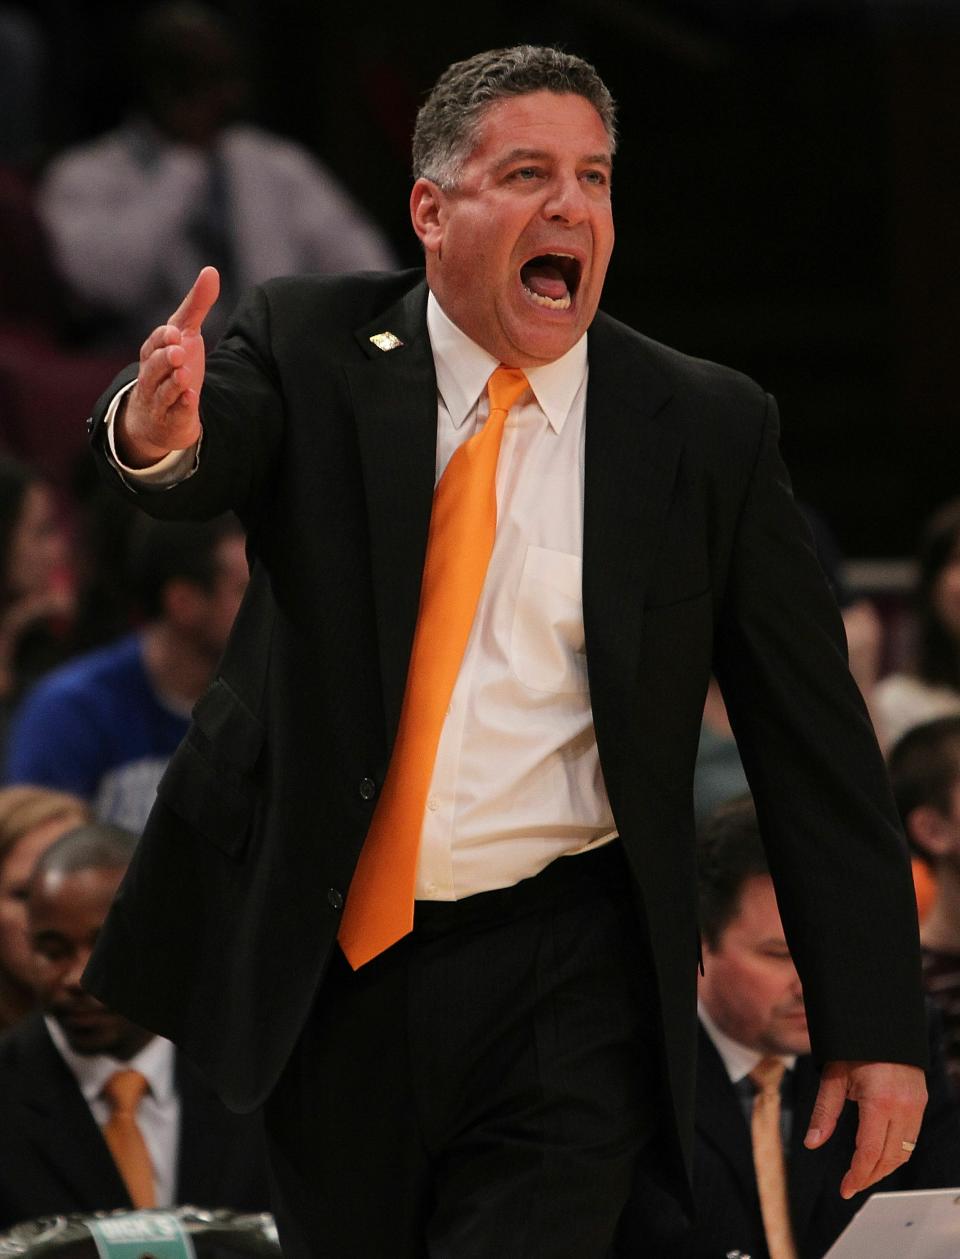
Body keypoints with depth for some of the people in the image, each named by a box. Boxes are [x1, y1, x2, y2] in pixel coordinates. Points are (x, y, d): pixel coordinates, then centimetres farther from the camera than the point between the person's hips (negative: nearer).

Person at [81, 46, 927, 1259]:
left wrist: (874, 1023, -5)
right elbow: (213, 444, -23)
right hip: (323, 964, 1)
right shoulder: (309, 351, -1)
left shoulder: (709, 430, -2)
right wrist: (158, 431, -49)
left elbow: (813, 740, -1)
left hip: (560, 986, -1)